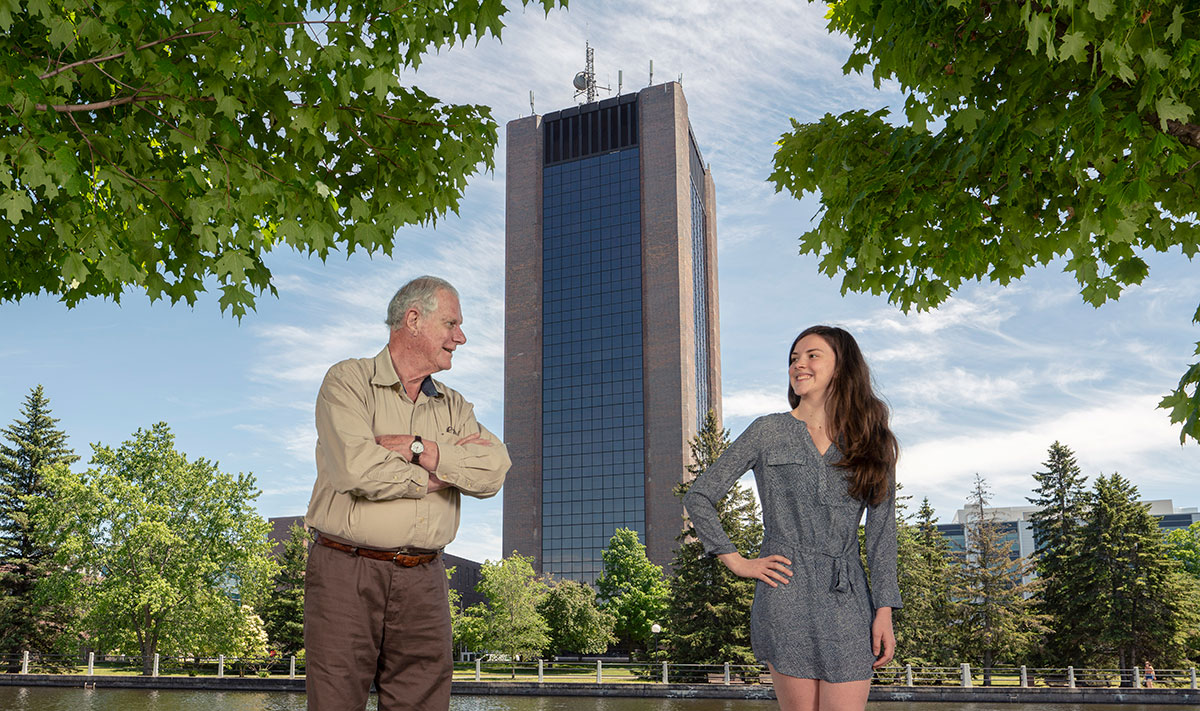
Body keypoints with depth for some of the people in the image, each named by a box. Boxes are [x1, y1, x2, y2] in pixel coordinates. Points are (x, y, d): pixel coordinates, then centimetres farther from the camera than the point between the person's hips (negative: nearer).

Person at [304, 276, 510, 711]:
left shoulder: (453, 406, 16)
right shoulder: (347, 381, 0)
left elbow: (493, 472, -2)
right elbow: (356, 466, -18)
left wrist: (415, 448, -11)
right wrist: (438, 476, -5)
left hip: (423, 581, 5)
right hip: (347, 573, -4)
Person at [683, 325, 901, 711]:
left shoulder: (872, 443, 10)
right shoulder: (769, 432, 5)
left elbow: (882, 532, 8)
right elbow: (698, 497, 6)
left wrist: (884, 611, 1)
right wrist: (737, 561, -1)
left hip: (848, 597, 2)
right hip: (786, 595, -1)